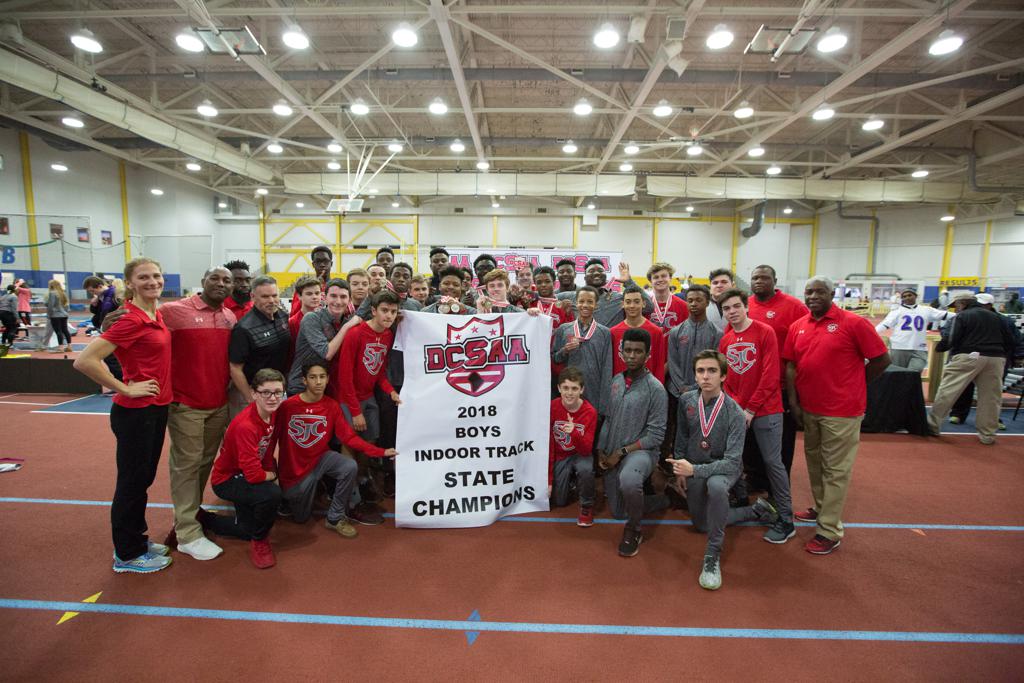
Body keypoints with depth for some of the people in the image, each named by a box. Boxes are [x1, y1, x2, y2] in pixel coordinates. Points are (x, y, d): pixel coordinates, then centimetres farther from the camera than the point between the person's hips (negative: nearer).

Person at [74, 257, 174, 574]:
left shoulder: (157, 315, 5)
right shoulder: (131, 320, -19)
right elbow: (84, 361, -24)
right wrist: (125, 389, -17)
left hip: (157, 408, 8)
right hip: (135, 412, -8)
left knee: (143, 478, 20)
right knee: (132, 482, 6)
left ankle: (136, 539, 36)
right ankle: (127, 555, 23)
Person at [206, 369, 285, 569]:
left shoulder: (271, 414, -10)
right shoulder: (245, 425, -35)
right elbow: (253, 474, -34)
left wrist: (271, 470, -9)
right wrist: (272, 475, -15)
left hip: (244, 477, 9)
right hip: (227, 479, -9)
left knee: (248, 531, 20)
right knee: (271, 494, -35)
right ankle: (259, 541, -7)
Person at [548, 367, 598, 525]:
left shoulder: (590, 412, -22)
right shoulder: (552, 408, -19)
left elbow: (587, 450, -23)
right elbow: (549, 445, -11)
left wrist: (574, 433, -44)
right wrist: (549, 479, -8)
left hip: (581, 454, -2)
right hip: (560, 456, 2)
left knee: (586, 469, -36)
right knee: (558, 501, 1)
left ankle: (586, 505, -8)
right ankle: (571, 478, 33)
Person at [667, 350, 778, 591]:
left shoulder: (734, 413, -25)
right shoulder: (686, 401, -12)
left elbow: (732, 462, -28)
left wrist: (694, 470, -37)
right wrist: (680, 469, 7)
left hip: (725, 467, -5)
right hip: (693, 468, 5)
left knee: (716, 486, -41)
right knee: (702, 525, 17)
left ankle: (713, 555, -24)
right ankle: (756, 510, 35)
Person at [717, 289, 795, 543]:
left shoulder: (765, 332, -9)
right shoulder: (725, 340, 7)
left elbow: (770, 376, -14)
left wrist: (751, 409, -14)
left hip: (765, 411, -5)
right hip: (736, 411, 5)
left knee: (772, 462, 0)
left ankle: (786, 520, 12)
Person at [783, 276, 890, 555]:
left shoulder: (853, 323, -11)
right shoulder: (797, 327, 4)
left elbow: (881, 359, -6)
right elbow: (791, 366, 6)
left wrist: (853, 387, 1)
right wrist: (793, 401, 1)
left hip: (842, 411, -5)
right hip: (808, 408, 6)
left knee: (835, 470, 3)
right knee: (814, 462, 19)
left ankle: (829, 531, 11)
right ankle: (821, 508, 38)